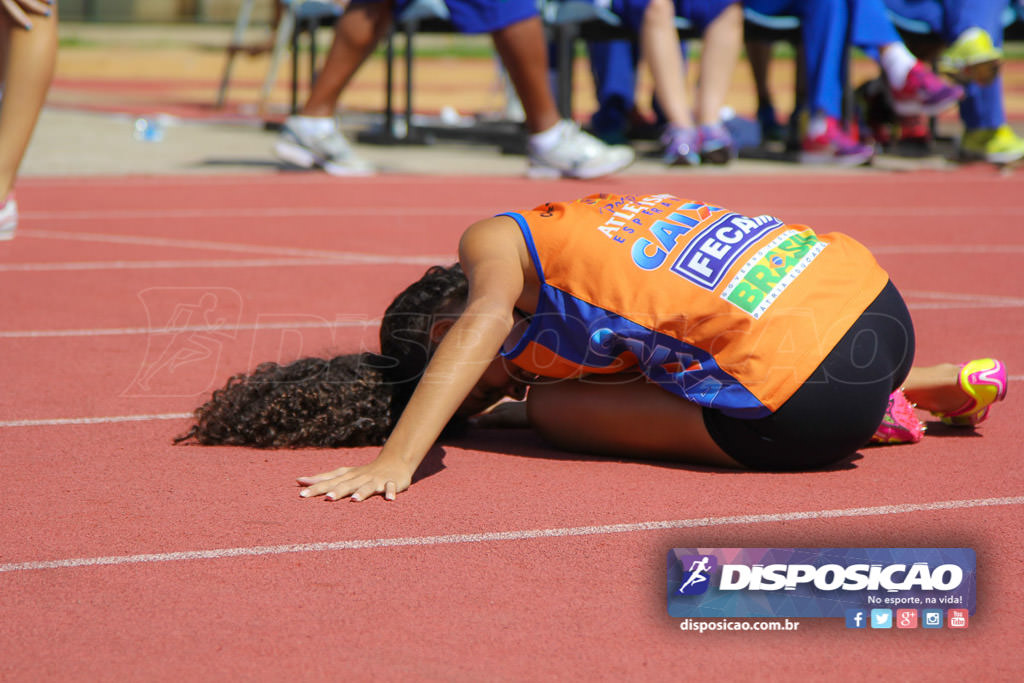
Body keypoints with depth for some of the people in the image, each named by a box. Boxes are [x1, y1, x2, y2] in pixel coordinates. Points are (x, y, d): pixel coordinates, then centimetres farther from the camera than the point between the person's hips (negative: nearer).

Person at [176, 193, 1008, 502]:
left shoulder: (493, 237, 1)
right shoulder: (574, 220, 24)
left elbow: (489, 313, -19)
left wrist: (395, 460, -24)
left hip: (811, 399, -9)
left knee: (556, 408, 2)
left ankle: (868, 420, -1)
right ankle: (941, 385, 22)